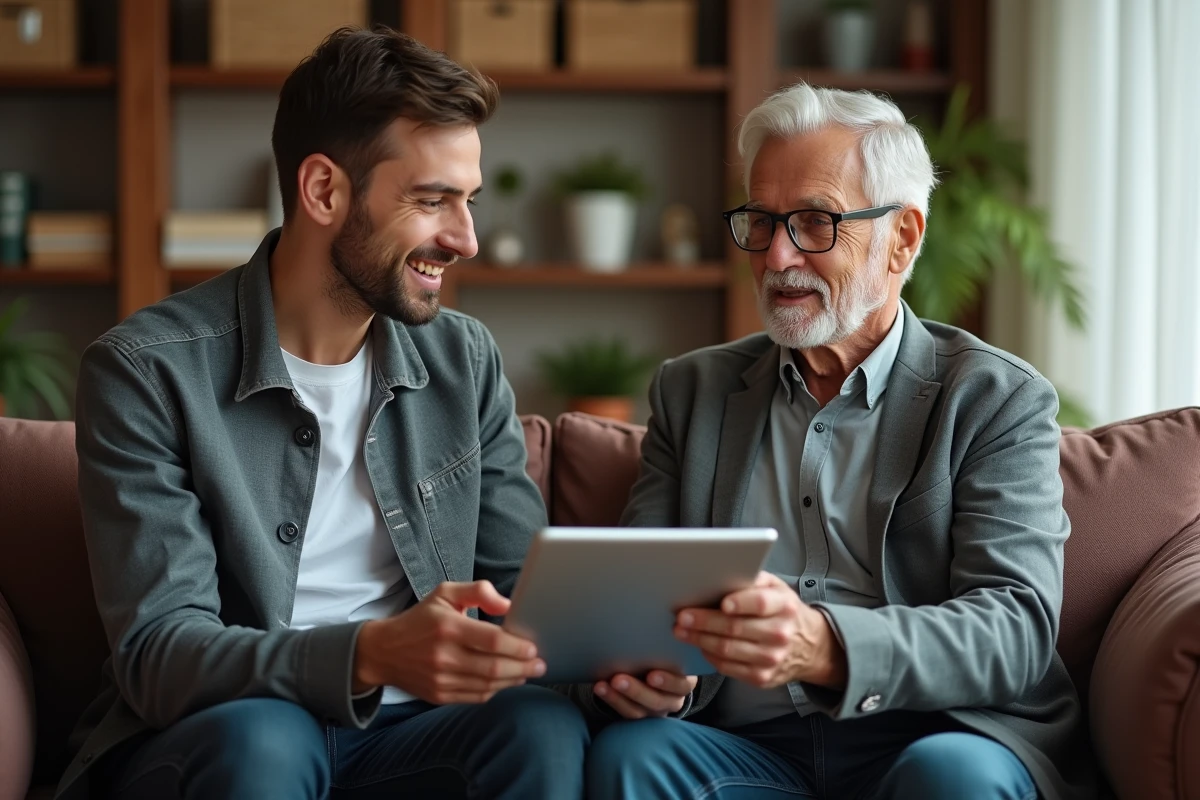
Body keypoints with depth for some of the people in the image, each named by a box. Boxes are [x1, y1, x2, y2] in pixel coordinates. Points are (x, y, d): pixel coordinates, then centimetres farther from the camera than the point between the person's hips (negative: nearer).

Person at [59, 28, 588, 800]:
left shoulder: (466, 359, 8)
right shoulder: (148, 373, -9)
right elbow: (156, 654, -16)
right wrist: (369, 654, -35)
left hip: (401, 735, 4)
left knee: (544, 726, -27)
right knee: (263, 736, -36)